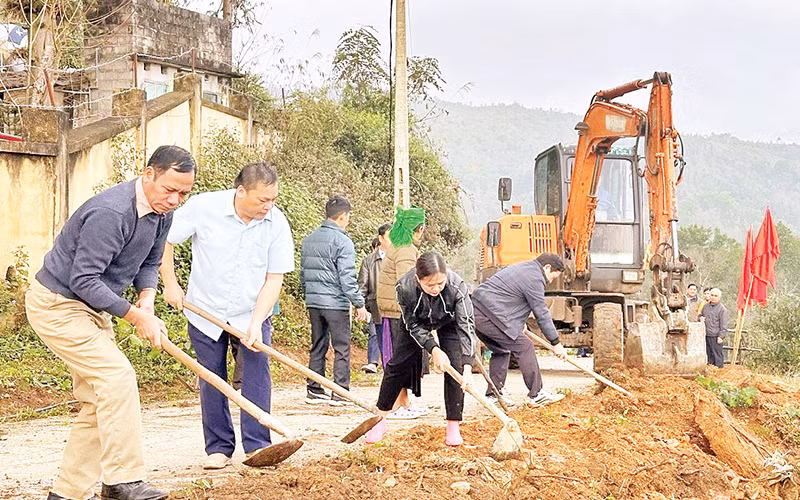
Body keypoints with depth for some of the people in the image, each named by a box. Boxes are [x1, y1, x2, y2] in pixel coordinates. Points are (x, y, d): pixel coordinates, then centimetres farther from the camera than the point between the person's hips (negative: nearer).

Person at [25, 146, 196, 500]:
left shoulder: (161, 212, 0)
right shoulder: (109, 213, -30)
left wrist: (147, 297, -9)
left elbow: (149, 262, 12)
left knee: (98, 402, 7)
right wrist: (134, 314, -25)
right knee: (116, 376, -21)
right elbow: (83, 280, -28)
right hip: (57, 305, -10)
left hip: (92, 308, 10)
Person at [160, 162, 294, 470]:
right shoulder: (203, 207, -17)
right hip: (205, 310, 0)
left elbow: (274, 279, -11)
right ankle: (218, 448, 14)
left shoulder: (277, 223, -13)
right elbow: (164, 241, -4)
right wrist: (170, 283, -8)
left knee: (256, 370, -12)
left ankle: (257, 445, -6)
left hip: (252, 313, 0)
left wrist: (255, 323, -19)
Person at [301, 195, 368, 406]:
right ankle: (340, 393, -2)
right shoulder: (342, 242, -12)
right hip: (335, 303, -7)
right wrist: (359, 304, -10)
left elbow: (303, 272, 18)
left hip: (313, 302, 7)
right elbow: (347, 278, -15)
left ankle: (314, 390, 15)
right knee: (342, 348, -1)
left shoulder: (309, 240, 12)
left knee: (318, 346, 13)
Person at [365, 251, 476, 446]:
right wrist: (434, 350, -34)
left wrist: (467, 367, -50)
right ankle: (380, 421, 16)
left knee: (455, 368, -14)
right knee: (398, 366, 2)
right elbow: (414, 326, -23)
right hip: (415, 321, 1)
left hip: (448, 322, -1)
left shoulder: (457, 286, -41)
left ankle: (453, 428, -5)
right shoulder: (405, 287, -38)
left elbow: (466, 325, -42)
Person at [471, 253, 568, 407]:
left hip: (476, 310, 11)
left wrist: (520, 323, 46)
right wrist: (556, 343, -1)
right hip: (489, 315, -11)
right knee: (524, 347, -5)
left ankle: (493, 394, 22)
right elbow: (542, 313, -8)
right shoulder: (535, 278, -9)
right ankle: (536, 394, -2)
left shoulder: (522, 268, 24)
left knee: (501, 351, 22)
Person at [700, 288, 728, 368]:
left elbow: (724, 325, -8)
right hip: (706, 336, 6)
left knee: (717, 355, -4)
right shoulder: (706, 306, 15)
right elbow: (701, 315, 31)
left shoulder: (722, 309, -5)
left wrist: (721, 336, -14)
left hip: (716, 336, -6)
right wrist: (701, 318, 6)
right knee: (709, 355, 12)